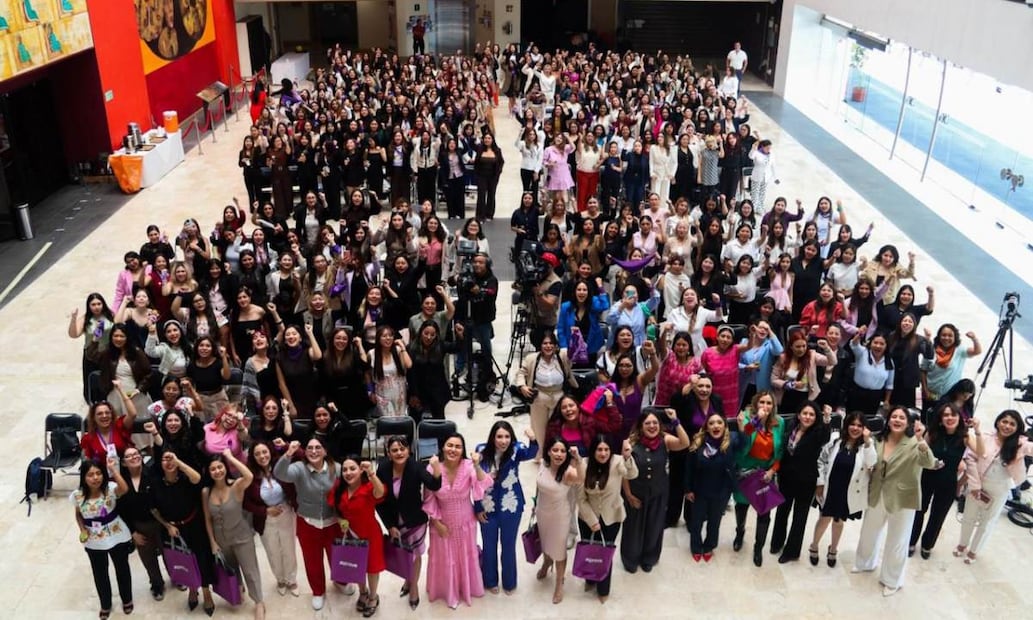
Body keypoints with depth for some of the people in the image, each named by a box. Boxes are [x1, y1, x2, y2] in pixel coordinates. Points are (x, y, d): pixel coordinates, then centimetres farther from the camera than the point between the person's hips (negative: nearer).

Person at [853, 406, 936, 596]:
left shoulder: (913, 444, -16)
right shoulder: (878, 440, -1)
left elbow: (929, 463, -36)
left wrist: (920, 440, -49)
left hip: (902, 499, -5)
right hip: (877, 495, 5)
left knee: (897, 541, 9)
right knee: (868, 532, 23)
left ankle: (892, 581, 29)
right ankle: (865, 563, 50)